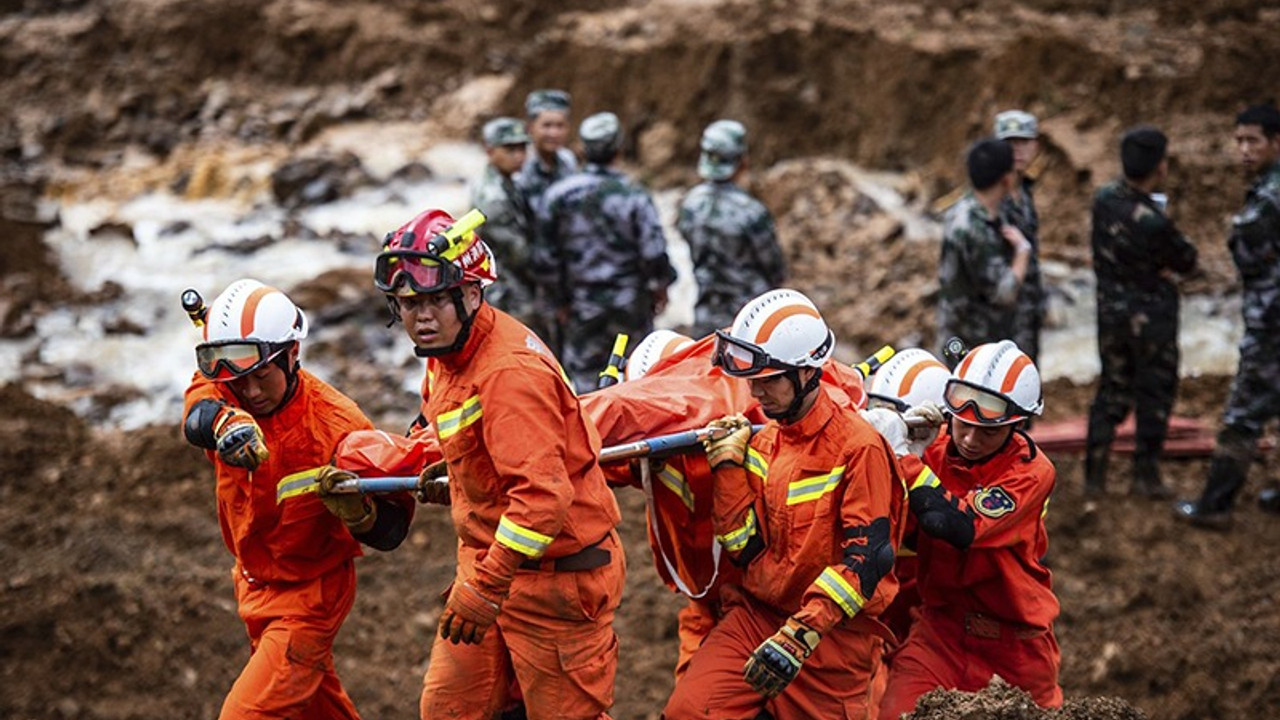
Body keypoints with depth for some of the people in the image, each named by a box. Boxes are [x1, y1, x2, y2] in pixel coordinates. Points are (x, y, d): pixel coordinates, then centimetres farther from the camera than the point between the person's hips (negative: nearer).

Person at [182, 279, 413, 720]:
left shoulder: (336, 426, -26)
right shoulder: (223, 387, -13)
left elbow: (392, 528, -23)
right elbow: (197, 414, -39)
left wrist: (359, 513, -46)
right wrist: (223, 421, -62)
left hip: (310, 594, -6)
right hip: (253, 581, 6)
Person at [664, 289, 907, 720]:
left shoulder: (858, 447, -12)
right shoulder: (763, 442, 10)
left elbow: (866, 559, -19)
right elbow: (745, 549, 6)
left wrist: (799, 636, -26)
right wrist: (728, 467, -3)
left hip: (834, 631, -5)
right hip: (758, 614, 5)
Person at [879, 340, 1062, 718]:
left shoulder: (1032, 471, -16)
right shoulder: (936, 445, -4)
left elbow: (958, 527, -31)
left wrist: (902, 457, -30)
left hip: (1015, 642, -2)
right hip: (940, 629, 2)